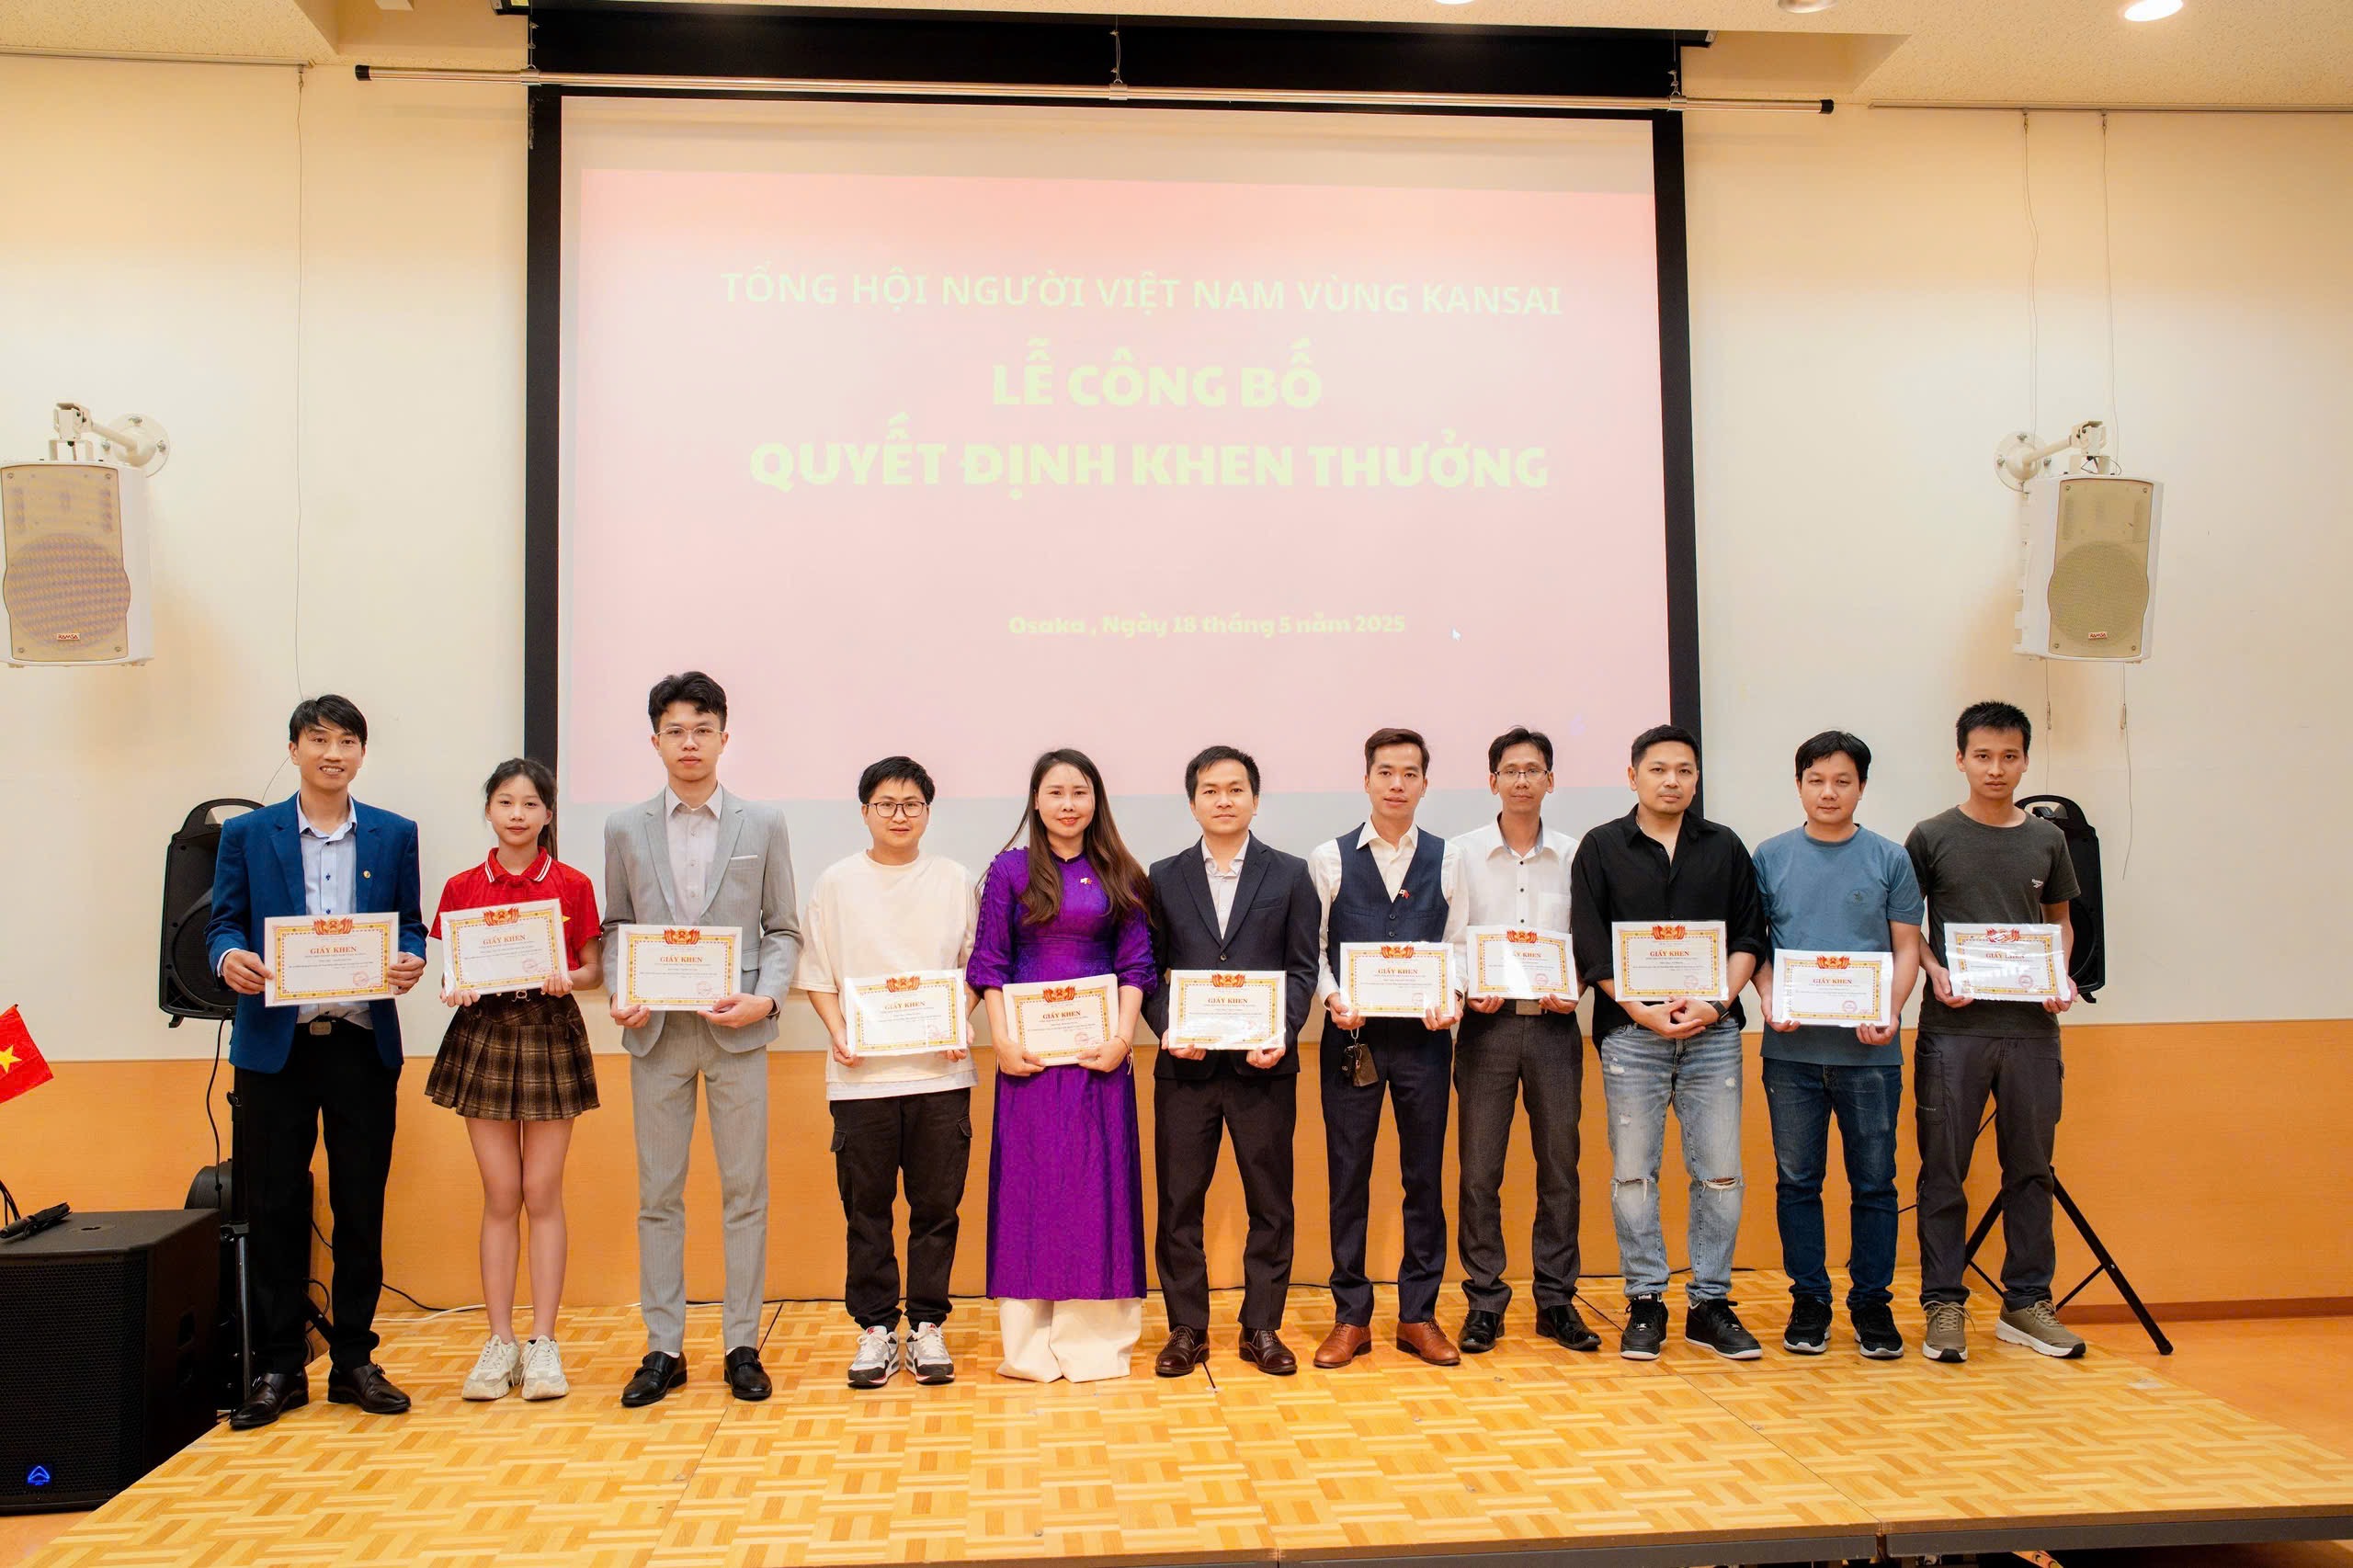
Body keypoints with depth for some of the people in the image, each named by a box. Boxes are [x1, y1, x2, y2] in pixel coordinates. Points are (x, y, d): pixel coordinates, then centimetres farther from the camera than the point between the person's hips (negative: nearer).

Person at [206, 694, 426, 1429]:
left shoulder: (395, 835, 9)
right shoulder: (246, 834, 7)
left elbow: (411, 925, 9)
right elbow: (223, 922, 5)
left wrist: (410, 961, -13)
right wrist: (229, 957, -17)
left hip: (362, 1042, 1)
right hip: (274, 1043, 0)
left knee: (361, 1208, 6)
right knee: (276, 1209, 5)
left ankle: (354, 1362, 17)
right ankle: (278, 1368, 16)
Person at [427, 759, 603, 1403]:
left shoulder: (573, 885, 0)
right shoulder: (462, 888, 5)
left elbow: (594, 969, 3)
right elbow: (451, 969, 8)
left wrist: (568, 978, -17)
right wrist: (453, 988, -14)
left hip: (550, 1035, -1)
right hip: (483, 1033, 1)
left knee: (543, 1193, 2)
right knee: (500, 1195, 4)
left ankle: (543, 1343, 9)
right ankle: (500, 1342, 13)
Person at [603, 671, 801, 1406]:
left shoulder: (763, 824, 5)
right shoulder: (625, 829, 8)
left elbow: (783, 929, 5)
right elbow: (616, 928, 11)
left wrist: (766, 998, -11)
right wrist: (618, 994, -6)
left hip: (736, 1029, -1)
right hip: (656, 1030, 1)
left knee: (745, 1192, 3)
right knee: (658, 1194, 6)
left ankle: (742, 1345, 14)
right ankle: (663, 1348, 16)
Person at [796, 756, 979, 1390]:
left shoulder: (953, 881, 7)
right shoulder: (837, 883, 6)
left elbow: (974, 966, 10)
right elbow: (816, 973, 7)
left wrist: (960, 1022, -6)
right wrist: (838, 1031, -8)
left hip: (939, 1070, 0)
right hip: (861, 1072, 0)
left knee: (937, 1205, 4)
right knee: (866, 1208, 5)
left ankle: (928, 1326, 16)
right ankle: (876, 1329, 16)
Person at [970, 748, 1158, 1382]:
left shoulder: (1118, 874, 7)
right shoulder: (1010, 871, 5)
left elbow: (1135, 963, 5)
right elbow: (990, 962, 2)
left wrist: (1123, 1035, -7)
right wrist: (1001, 1037, -8)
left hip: (1098, 1047, 1)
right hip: (1029, 1048, -1)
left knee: (1099, 1179, 2)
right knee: (1029, 1179, 2)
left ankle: (1094, 1336, 12)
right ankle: (1030, 1343, 11)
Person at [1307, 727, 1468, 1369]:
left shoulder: (1447, 860, 7)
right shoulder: (1330, 859, 4)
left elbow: (1457, 945, 6)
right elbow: (1312, 948, 3)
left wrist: (1450, 995, -12)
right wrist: (1334, 997, -14)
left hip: (1423, 1035, 1)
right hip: (1352, 1034, -1)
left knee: (1425, 1176, 7)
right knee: (1348, 1176, 4)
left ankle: (1418, 1315, 19)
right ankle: (1351, 1317, 15)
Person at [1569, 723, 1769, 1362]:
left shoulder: (1725, 847, 11)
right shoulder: (1601, 848, 5)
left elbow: (1748, 937, 8)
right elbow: (1591, 948, -1)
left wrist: (1716, 1002, -8)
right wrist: (1644, 1011, -10)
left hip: (1713, 1029, 2)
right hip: (1630, 1029, -2)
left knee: (1719, 1173, 3)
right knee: (1633, 1172, 2)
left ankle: (1711, 1303, 15)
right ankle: (1645, 1303, 13)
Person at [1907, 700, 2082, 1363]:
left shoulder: (2046, 840, 9)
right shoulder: (1933, 837, 1)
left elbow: (2060, 919, 18)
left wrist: (2061, 975, 0)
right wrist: (1936, 973, -10)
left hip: (2031, 1026, 3)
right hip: (1953, 1027, -3)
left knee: (2030, 1167, 9)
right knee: (1944, 1169, 1)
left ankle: (2026, 1302, 20)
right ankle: (1944, 1302, 10)